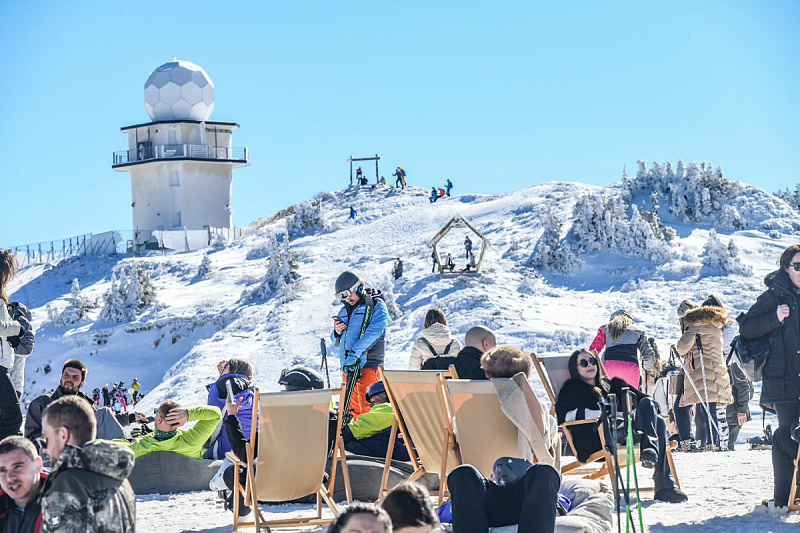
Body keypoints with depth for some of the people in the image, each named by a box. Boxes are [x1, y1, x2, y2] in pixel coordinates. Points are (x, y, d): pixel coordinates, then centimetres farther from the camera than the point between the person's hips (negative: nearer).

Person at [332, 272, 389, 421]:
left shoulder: (376, 306, -1)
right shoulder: (344, 311, 19)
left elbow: (375, 331, -18)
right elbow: (336, 342, 24)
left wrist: (355, 352, -27)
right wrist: (337, 333, -1)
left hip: (368, 364, -6)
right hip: (347, 364, 6)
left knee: (367, 406, -12)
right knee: (353, 407, 7)